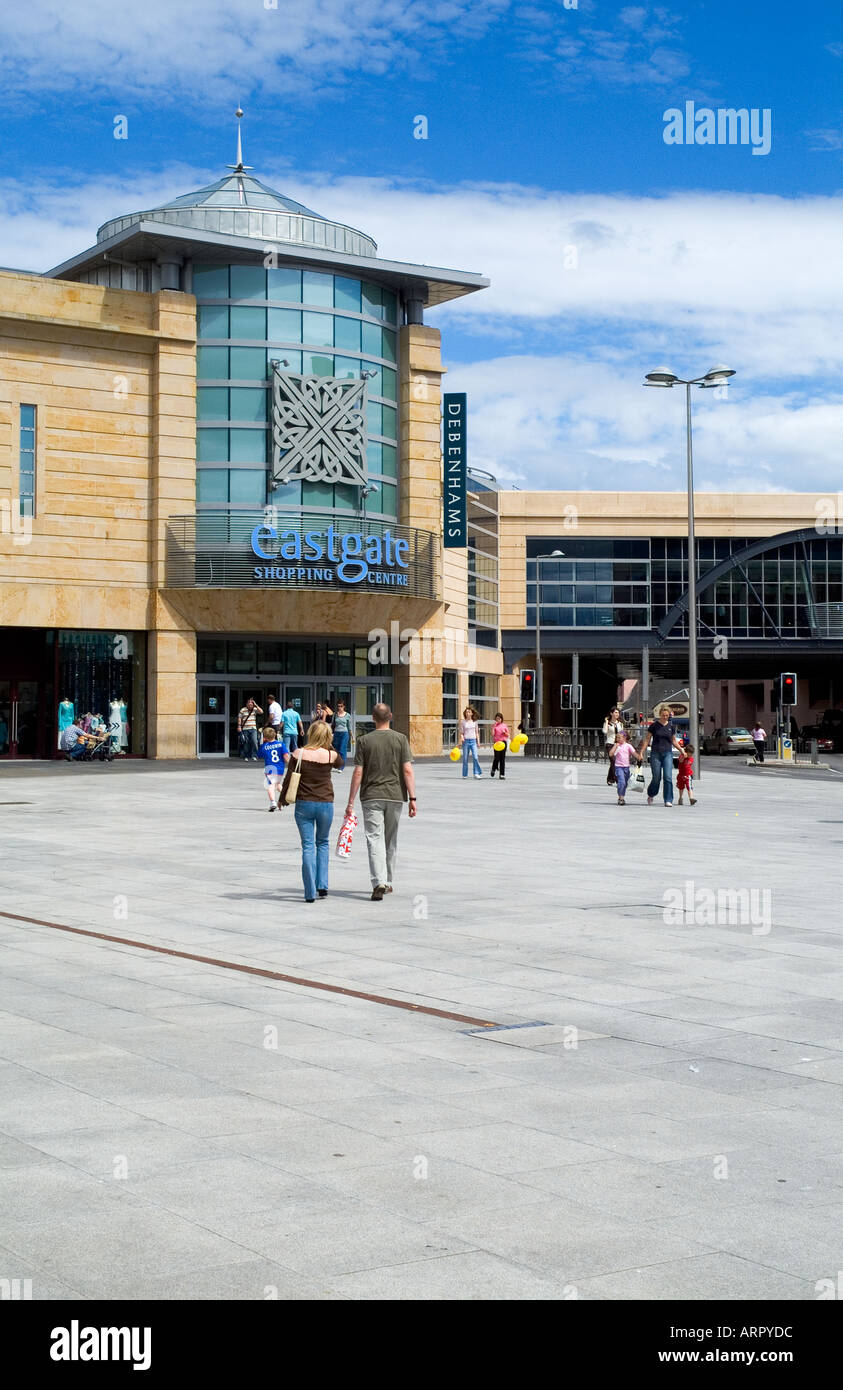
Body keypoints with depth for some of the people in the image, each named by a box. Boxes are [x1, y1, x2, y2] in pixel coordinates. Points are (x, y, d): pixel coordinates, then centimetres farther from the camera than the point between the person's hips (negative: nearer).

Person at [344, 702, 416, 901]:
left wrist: (351, 802, 1)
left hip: (371, 797, -2)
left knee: (375, 840, -6)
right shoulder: (401, 739, 1)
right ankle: (387, 882, 25)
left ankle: (379, 883, -21)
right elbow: (407, 770, -6)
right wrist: (412, 798, -4)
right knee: (390, 842, 16)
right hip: (395, 795, 2)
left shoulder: (364, 741, -2)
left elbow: (358, 773, -4)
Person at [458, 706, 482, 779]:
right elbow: (461, 732, 2)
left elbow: (476, 732, 14)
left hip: (473, 741, 1)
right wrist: (461, 738, -17)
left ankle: (476, 773, -9)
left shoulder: (474, 722, 9)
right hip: (466, 741, -1)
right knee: (465, 758, 2)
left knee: (475, 757, -12)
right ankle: (465, 775, 10)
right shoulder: (462, 722, 3)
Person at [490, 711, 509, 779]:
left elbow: (508, 735, 12)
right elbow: (492, 734, -7)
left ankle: (502, 774, 4)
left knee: (502, 758, 0)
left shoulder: (504, 726, 10)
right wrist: (493, 727, -10)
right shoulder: (494, 726, 6)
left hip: (503, 742, 2)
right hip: (496, 742, -2)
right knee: (497, 757, -10)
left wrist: (505, 732, -8)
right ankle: (493, 769, 18)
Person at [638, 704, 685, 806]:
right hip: (655, 754, -2)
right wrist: (641, 753, -3)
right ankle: (650, 795, 29)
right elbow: (647, 740, 1)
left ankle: (668, 800, -6)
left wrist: (681, 749, 9)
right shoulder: (654, 726, -2)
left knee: (668, 777, -9)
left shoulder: (671, 726, 6)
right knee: (656, 778, 2)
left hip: (668, 753, 2)